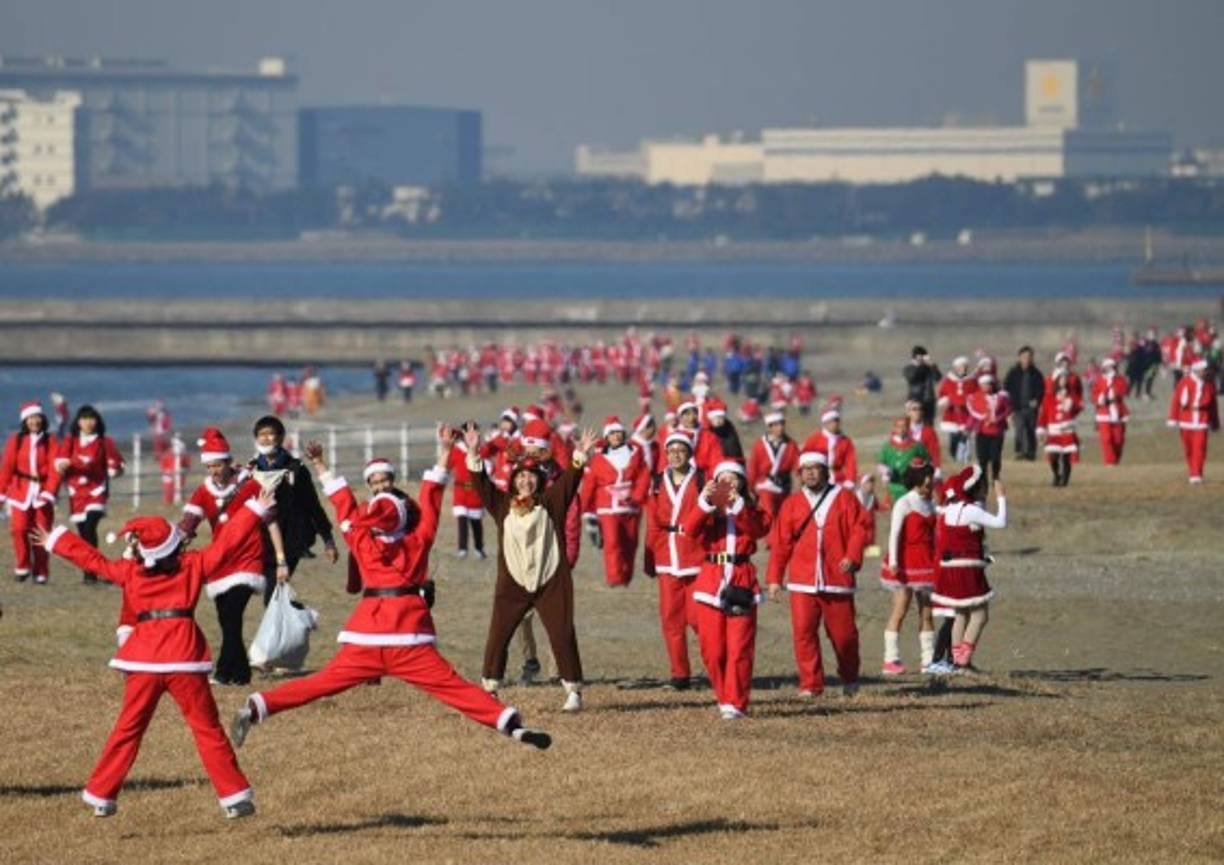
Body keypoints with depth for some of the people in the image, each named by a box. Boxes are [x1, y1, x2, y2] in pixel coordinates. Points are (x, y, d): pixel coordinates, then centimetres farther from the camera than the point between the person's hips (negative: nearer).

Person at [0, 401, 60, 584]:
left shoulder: (50, 441, 1)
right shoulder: (16, 440, 3)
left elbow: (55, 468, -6)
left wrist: (49, 493, -18)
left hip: (42, 491, 0)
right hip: (20, 491, 0)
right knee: (19, 528, -11)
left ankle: (41, 573, 10)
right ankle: (22, 566, 7)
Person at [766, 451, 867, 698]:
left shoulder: (844, 498, 5)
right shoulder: (792, 504, 9)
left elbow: (859, 529, -2)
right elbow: (780, 543, 7)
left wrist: (852, 557, -19)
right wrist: (774, 578, 3)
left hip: (837, 580, -1)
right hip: (802, 582, 1)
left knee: (843, 632, 5)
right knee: (803, 631, -8)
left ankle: (850, 680, 29)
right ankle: (810, 684, -1)